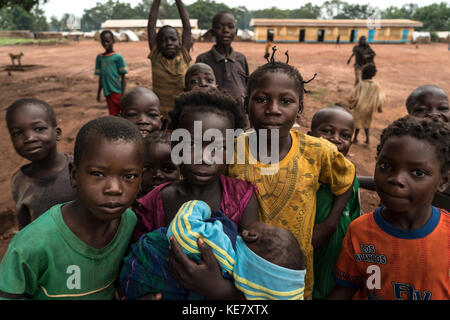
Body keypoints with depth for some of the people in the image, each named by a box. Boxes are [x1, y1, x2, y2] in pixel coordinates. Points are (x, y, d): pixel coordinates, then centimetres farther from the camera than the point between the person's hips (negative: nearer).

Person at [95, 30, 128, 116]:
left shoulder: (118, 57, -6)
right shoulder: (99, 57, 10)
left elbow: (123, 77, -6)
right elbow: (100, 77, 16)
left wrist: (123, 94, -11)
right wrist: (99, 92, 16)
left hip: (117, 92, -5)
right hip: (107, 92, 5)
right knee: (113, 114, 9)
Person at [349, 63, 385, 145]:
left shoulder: (361, 84, -17)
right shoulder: (376, 85, -10)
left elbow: (354, 96, -13)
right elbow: (381, 98, -6)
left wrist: (351, 105, 1)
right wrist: (380, 108, 7)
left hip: (359, 107, -2)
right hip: (369, 108, 2)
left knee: (358, 121, 16)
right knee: (367, 122, 21)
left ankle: (355, 138, 25)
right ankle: (368, 138, 11)